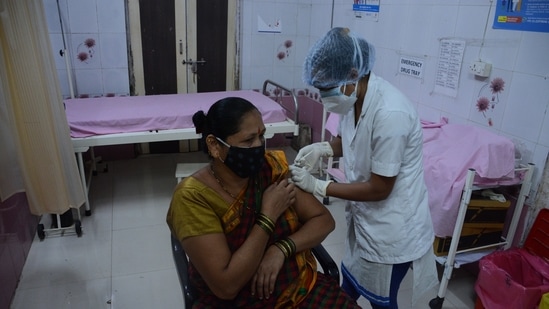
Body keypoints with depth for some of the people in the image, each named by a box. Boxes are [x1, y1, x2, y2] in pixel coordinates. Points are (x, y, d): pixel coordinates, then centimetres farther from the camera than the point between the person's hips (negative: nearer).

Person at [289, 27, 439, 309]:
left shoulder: (390, 114, -33)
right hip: (364, 214, 7)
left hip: (391, 227, -7)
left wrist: (317, 186, -22)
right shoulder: (355, 97, -8)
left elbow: (379, 189, -26)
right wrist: (322, 147, -9)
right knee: (350, 281, 28)